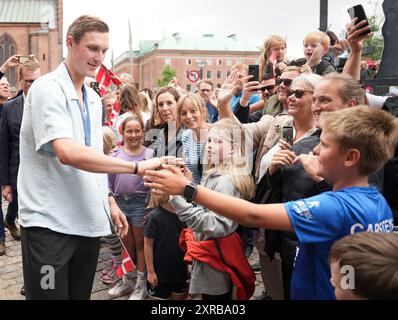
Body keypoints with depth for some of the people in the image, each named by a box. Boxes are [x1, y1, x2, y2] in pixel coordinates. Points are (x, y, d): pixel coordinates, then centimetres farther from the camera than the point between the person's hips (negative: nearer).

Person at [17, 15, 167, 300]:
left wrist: (109, 202, 14)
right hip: (49, 222, -7)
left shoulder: (94, 99, 13)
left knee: (81, 295, 15)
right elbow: (67, 153, -28)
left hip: (88, 220, 7)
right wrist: (137, 167, -29)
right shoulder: (47, 89, -12)